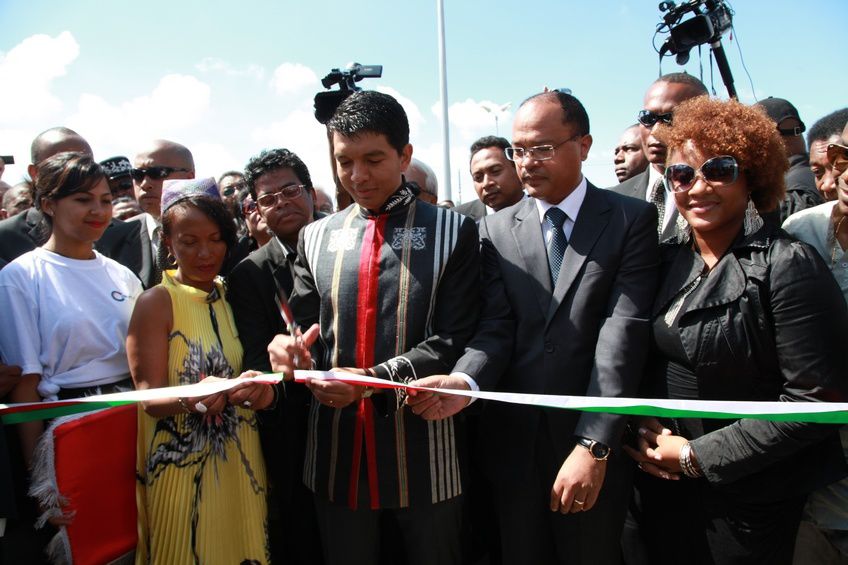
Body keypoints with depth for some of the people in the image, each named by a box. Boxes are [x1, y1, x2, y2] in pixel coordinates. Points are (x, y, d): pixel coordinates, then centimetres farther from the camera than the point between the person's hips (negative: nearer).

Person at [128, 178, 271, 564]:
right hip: (182, 467, -4)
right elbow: (151, 398, -12)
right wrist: (192, 399, -32)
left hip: (240, 465, 5)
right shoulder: (155, 303, -9)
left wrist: (260, 389, -15)